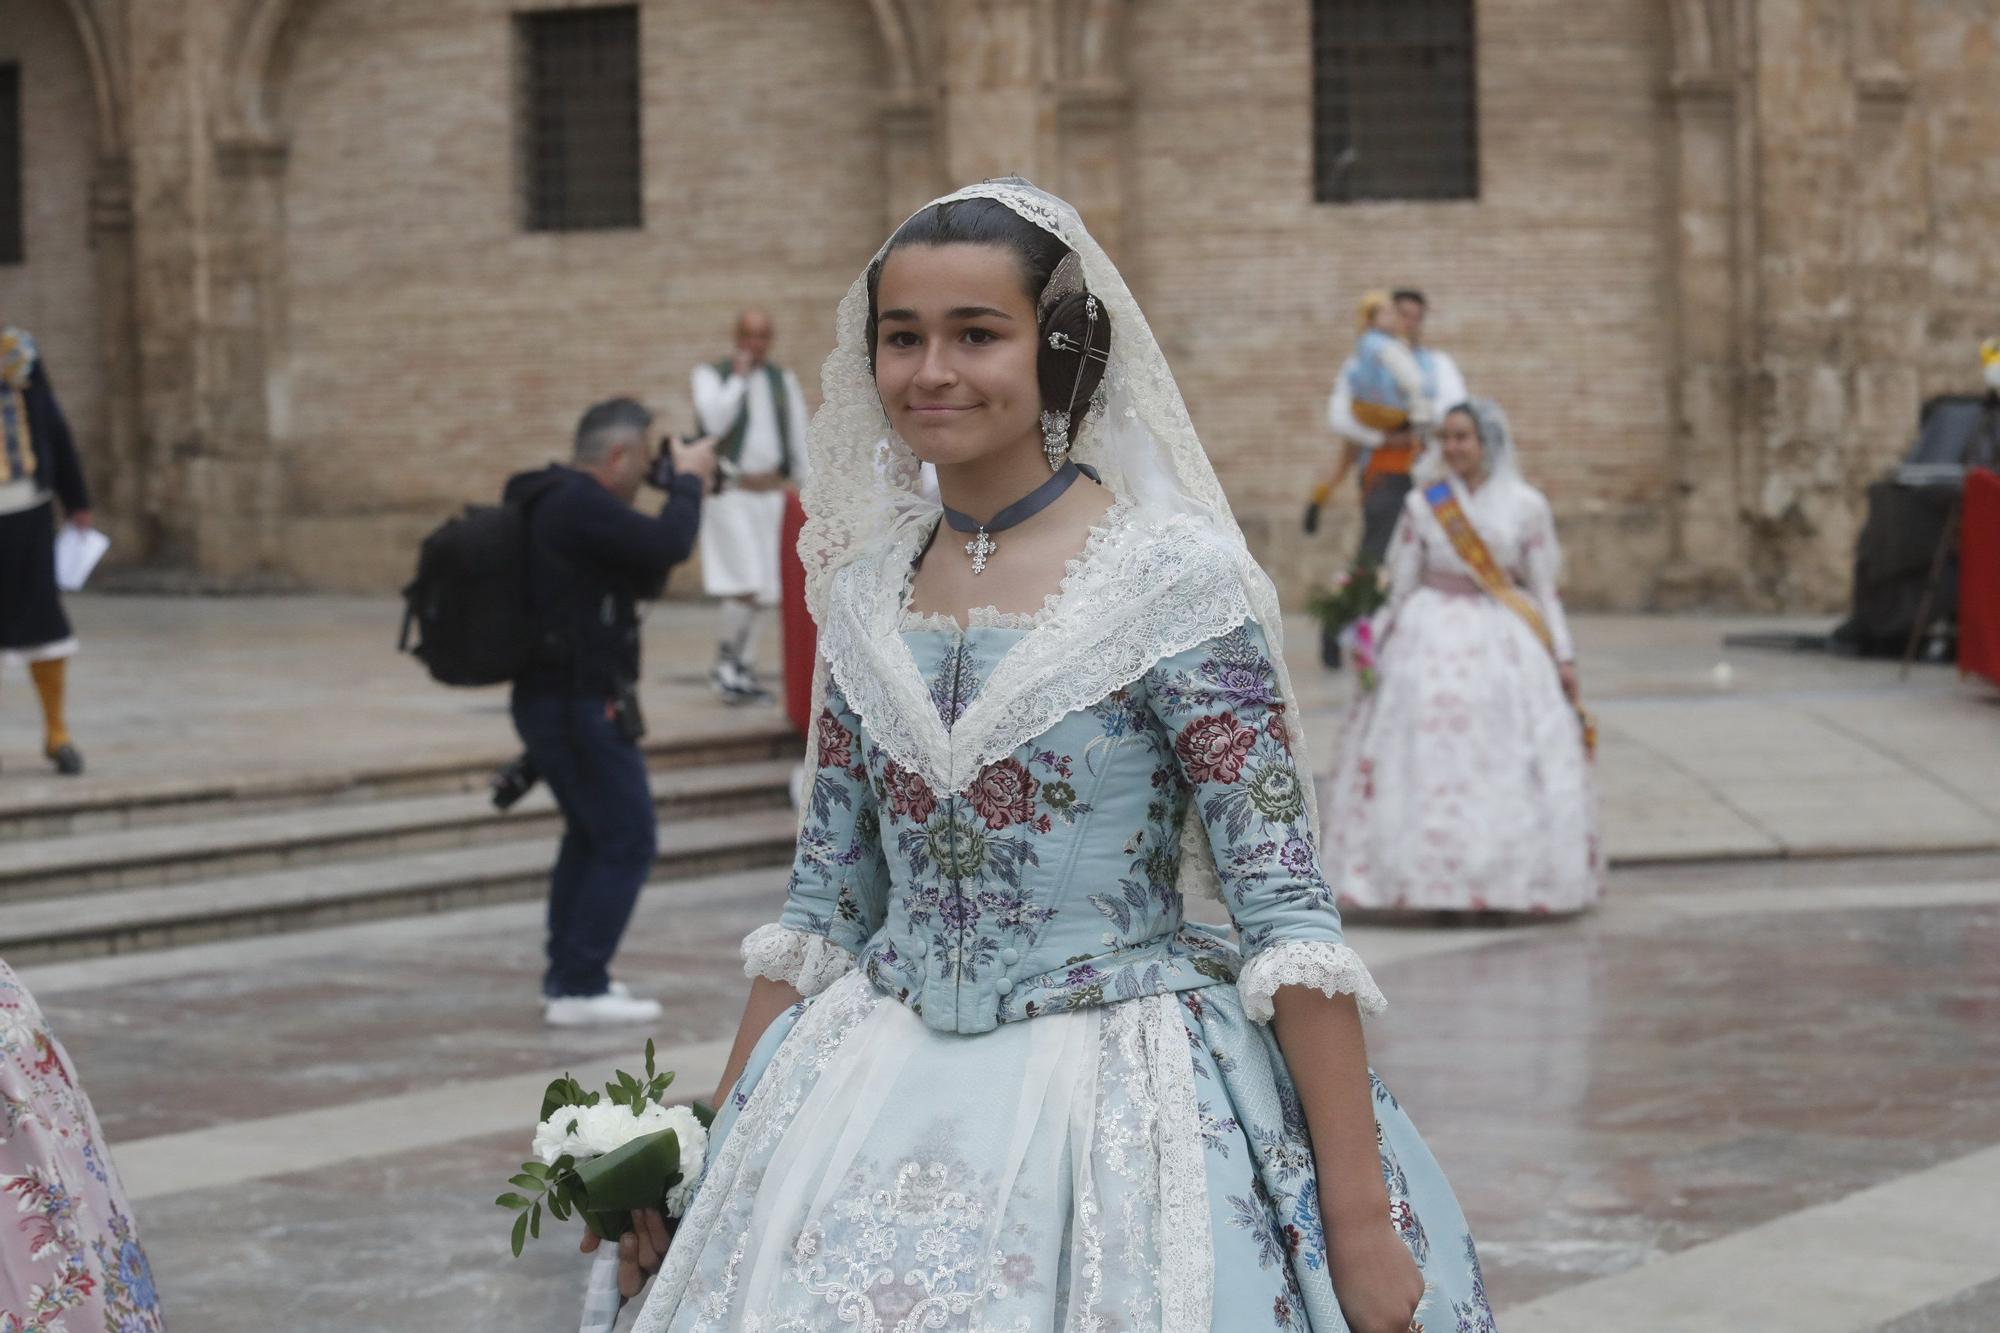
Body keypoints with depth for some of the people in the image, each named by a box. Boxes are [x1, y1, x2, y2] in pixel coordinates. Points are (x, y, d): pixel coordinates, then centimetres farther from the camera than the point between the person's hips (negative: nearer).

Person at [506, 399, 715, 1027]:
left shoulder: (555, 501, 14)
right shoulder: (581, 505, -19)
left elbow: (644, 579, 20)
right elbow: (668, 547, -25)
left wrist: (676, 489, 11)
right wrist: (687, 482, -8)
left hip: (548, 698, 11)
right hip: (582, 703, -11)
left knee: (590, 834, 22)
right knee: (628, 843, -5)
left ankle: (566, 975, 28)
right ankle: (580, 989, -5)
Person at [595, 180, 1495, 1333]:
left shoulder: (1171, 578, -11)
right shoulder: (867, 595, 5)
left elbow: (1288, 910, -14)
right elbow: (825, 906, 13)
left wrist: (1361, 1222, -19)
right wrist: (714, 1150, 12)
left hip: (1128, 1108, -5)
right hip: (887, 1105, 5)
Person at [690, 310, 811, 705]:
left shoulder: (783, 380, 13)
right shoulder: (711, 375, 0)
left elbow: (798, 437, 14)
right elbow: (715, 422, -18)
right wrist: (739, 377, -12)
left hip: (772, 492, 5)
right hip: (731, 493, -4)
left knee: (758, 591, 5)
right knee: (745, 584, -15)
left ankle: (744, 670, 14)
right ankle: (727, 660, 1)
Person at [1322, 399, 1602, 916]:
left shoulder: (1525, 506, 1)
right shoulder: (1422, 504, 2)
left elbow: (1544, 588, 5)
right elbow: (1401, 584, 7)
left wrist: (1563, 656, 1)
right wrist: (1383, 649, 3)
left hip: (1505, 642, 0)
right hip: (1433, 639, 0)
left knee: (1510, 766, -2)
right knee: (1430, 762, -4)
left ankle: (1511, 883, 6)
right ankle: (1437, 886, -1)